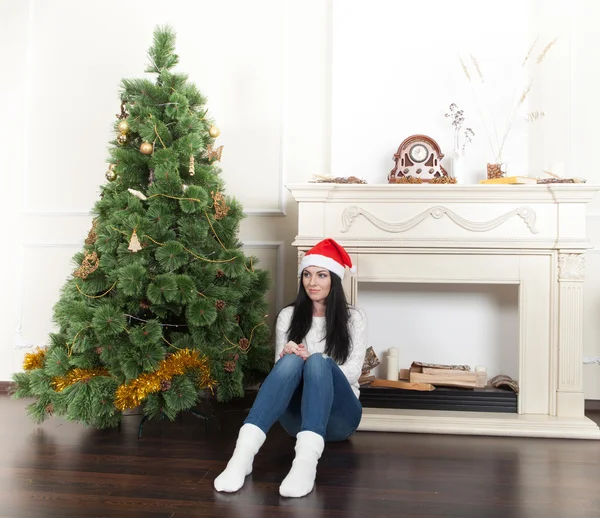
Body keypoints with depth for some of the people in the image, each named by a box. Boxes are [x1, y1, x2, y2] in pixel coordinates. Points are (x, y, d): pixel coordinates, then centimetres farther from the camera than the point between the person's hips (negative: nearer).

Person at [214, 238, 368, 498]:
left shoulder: (353, 317, 4)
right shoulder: (288, 316, 9)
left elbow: (353, 372, -5)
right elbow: (280, 367, 5)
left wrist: (313, 361, -22)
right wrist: (288, 356, -19)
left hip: (339, 415, -1)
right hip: (298, 416, 1)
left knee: (318, 361, -32)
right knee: (291, 360, -31)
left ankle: (306, 461, -55)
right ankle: (243, 453, -49)